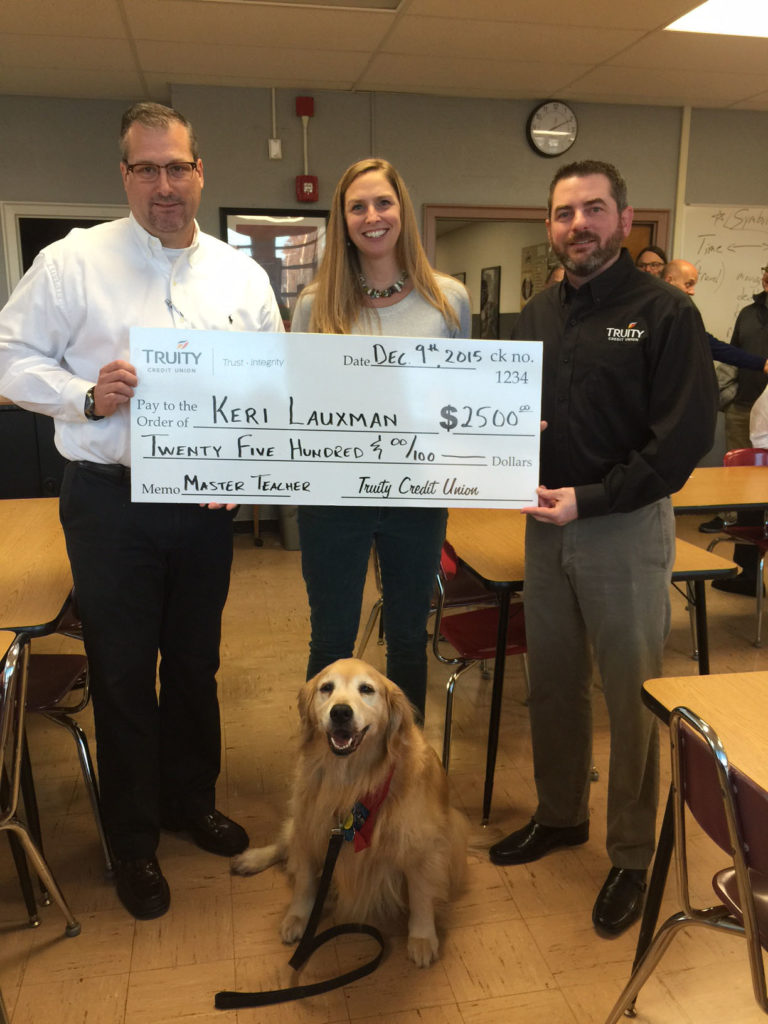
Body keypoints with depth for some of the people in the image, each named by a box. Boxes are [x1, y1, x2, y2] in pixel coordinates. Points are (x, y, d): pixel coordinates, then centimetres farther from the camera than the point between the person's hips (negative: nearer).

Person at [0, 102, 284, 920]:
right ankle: (133, 841, 27)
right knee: (123, 671, 7)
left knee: (195, 662, 17)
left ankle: (191, 801, 39)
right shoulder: (72, 262, -3)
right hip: (111, 501, -3)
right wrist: (86, 398, -18)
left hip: (207, 502, 4)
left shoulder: (243, 276, 8)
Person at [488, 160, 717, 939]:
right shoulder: (534, 318, 11)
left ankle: (632, 854, 22)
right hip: (545, 524, 6)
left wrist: (589, 498, -19)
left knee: (629, 694, 5)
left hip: (626, 526, -5)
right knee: (551, 682, 15)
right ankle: (560, 815, 36)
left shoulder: (665, 314, -7)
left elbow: (687, 434, -13)